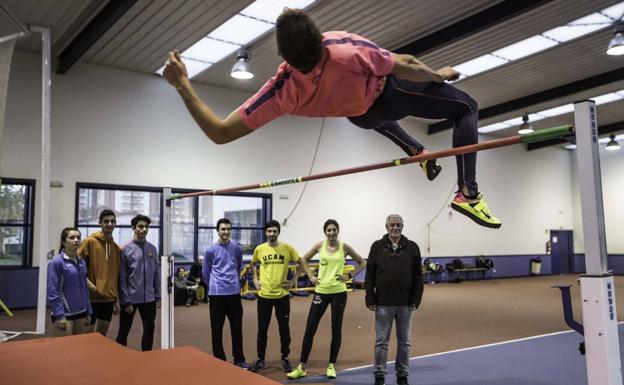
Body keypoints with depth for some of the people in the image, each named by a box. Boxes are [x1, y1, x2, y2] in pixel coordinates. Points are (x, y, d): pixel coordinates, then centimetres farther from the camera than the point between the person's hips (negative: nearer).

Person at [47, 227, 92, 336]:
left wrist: (88, 312, 12)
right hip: (65, 314, -6)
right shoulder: (56, 262, -12)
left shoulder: (82, 263, 8)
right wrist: (60, 315, -17)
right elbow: (52, 291, -14)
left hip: (81, 313, 6)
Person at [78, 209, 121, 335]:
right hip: (92, 297, -5)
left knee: (102, 335, 12)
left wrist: (116, 299, 14)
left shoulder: (117, 248, 11)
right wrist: (89, 285, -16)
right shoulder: (89, 241, -6)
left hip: (109, 298, 5)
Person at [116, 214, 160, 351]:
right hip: (131, 298, -4)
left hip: (149, 298, 4)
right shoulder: (126, 249, -8)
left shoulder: (152, 249, 5)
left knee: (149, 330, 10)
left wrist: (158, 296, 5)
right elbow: (122, 278, -9)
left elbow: (157, 274, 9)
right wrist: (126, 301, -12)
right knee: (124, 331, 9)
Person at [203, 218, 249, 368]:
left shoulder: (237, 248, 3)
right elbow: (206, 272, 9)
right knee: (217, 329, 5)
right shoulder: (210, 250, -3)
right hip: (216, 294, -2)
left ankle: (239, 359, 20)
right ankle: (219, 360, 17)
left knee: (237, 327, 8)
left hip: (234, 293, 2)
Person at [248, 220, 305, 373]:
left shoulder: (287, 248, -5)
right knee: (262, 329, 8)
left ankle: (284, 359, 24)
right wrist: (255, 279, 7)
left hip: (282, 295, -1)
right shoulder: (259, 249, -1)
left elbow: (301, 264, 7)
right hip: (264, 295, 1)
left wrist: (293, 280, 0)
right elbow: (253, 264, 18)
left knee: (284, 328, 9)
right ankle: (261, 359, 22)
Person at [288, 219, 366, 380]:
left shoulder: (344, 247, -3)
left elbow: (362, 262, 7)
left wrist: (350, 276, -4)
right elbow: (305, 259, 15)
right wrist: (310, 276, 4)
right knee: (310, 329, 0)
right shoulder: (319, 246, 0)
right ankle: (302, 367, 10)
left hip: (338, 292, -1)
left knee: (336, 329, 7)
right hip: (321, 292, 1)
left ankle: (331, 365, 22)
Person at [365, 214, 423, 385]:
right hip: (383, 304, -1)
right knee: (381, 342, 6)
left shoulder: (412, 247, 2)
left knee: (404, 342, 11)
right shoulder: (377, 247, 0)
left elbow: (418, 276, 3)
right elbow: (370, 275, 0)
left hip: (405, 304, 1)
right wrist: (370, 299, -4)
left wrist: (416, 299, -2)